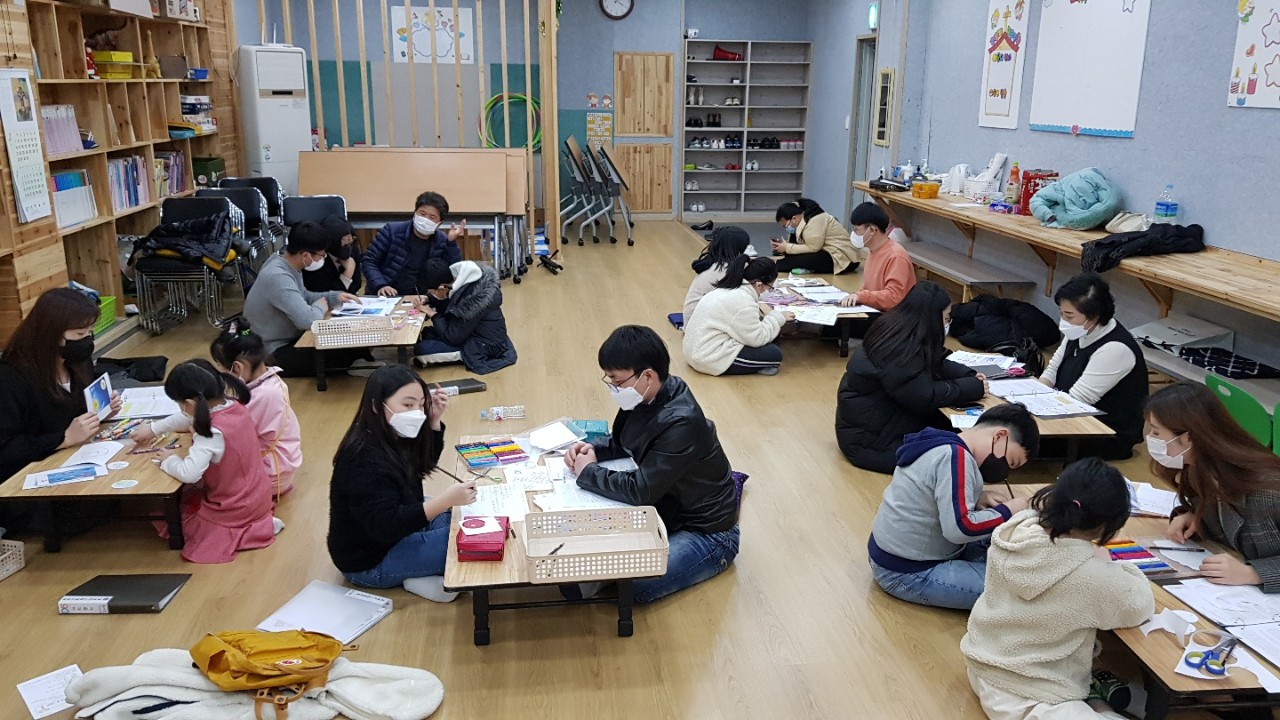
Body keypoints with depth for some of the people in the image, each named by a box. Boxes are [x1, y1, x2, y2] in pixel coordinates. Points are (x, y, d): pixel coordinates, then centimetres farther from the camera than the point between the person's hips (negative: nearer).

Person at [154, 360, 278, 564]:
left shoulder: (212, 433, -31)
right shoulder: (237, 407, -8)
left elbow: (188, 474, -39)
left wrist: (169, 460, -19)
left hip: (234, 510, -7)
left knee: (162, 514, 13)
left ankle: (232, 534, 2)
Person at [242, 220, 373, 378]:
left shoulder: (282, 262, -1)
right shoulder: (278, 277, -31)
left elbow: (303, 297, 17)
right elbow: (308, 320, -37)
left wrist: (334, 297, 2)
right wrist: (321, 306, -14)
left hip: (289, 337, 10)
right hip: (277, 353, -10)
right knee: (344, 351, -16)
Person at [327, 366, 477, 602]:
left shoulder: (391, 435, -3)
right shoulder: (366, 459, -31)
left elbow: (423, 464, 15)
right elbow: (386, 526, -36)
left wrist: (434, 421, -2)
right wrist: (445, 501, -46)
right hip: (370, 561, -10)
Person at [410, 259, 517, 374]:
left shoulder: (470, 298, -31)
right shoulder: (459, 280, -8)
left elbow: (452, 338, -23)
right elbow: (445, 302, 14)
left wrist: (433, 314, -14)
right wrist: (427, 299, -6)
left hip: (484, 346, -9)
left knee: (421, 350, -19)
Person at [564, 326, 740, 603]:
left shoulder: (680, 424, -32)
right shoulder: (648, 398, -6)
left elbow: (640, 490, -30)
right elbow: (623, 441, 13)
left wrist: (588, 472, -18)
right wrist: (593, 448, -6)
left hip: (706, 533, -8)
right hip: (669, 505, 8)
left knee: (632, 586, -23)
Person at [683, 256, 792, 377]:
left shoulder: (730, 288, 7)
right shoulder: (743, 302, -22)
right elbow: (757, 339, -16)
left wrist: (758, 311, 2)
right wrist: (777, 317, -5)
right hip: (710, 359, -10)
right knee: (774, 354, -10)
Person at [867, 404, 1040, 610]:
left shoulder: (945, 445, 6)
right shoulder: (956, 457, -23)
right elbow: (959, 527, -28)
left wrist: (977, 497, 3)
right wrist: (1007, 511, -13)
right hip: (906, 573, -10)